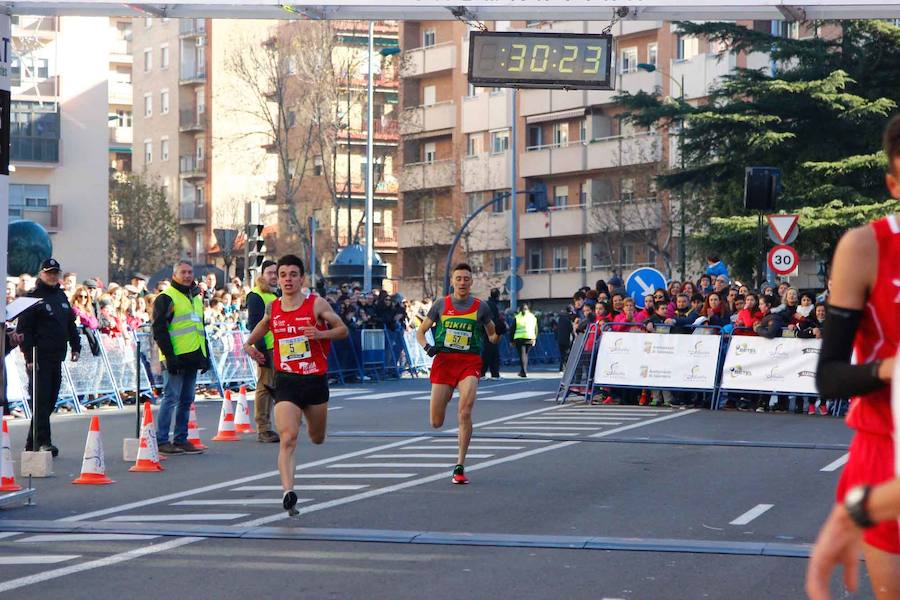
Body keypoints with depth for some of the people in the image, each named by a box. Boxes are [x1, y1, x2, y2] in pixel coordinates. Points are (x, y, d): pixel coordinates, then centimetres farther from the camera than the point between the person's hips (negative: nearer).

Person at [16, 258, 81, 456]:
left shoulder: (61, 297, 17)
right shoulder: (33, 297, -5)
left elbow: (71, 323, 25)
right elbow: (23, 329, -9)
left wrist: (76, 346, 14)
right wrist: (29, 357, -15)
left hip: (57, 357, 7)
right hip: (40, 357, -7)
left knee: (51, 400, 8)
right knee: (40, 400, -10)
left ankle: (33, 442, 15)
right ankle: (42, 442, -12)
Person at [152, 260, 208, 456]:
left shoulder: (196, 298, 21)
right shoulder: (166, 298, -5)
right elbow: (159, 328, -11)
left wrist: (205, 356, 19)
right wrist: (169, 355, -17)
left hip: (192, 358, 8)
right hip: (176, 359, -8)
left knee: (186, 401, 9)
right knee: (171, 399, -8)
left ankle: (181, 439, 15)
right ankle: (161, 441, -4)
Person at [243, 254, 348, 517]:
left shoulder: (317, 304, -6)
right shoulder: (272, 307, 4)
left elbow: (343, 330, -1)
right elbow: (262, 326, 27)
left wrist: (321, 333, -19)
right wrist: (250, 344, 11)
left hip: (315, 380, 0)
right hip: (286, 381, 0)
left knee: (317, 439, 20)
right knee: (288, 439, -18)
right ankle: (288, 493, -25)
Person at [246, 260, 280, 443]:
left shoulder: (275, 295, 19)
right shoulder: (255, 296, -9)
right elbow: (254, 325, -15)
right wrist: (261, 349, -21)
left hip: (278, 350, 9)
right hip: (266, 349, -9)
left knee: (271, 387, 11)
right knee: (264, 387, -7)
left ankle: (266, 427, 17)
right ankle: (263, 429, -4)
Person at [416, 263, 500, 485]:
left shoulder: (480, 307, 6)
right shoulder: (441, 305, 7)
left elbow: (492, 337, 14)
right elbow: (420, 331, 13)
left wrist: (499, 333, -10)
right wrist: (426, 347, -8)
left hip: (470, 362, -1)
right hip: (444, 360, 1)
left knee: (465, 413, -22)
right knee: (436, 423, 3)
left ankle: (460, 467, -15)